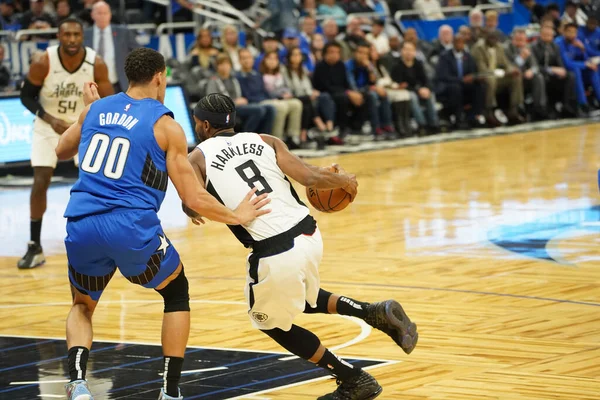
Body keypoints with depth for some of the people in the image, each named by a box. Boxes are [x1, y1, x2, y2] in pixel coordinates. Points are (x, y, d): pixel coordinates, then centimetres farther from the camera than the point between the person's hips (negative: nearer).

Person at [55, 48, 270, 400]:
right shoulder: (166, 126, 1)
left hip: (82, 225, 4)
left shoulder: (96, 110, 13)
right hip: (133, 227, -3)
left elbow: (61, 151, 32)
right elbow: (194, 199, 1)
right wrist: (237, 217, 17)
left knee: (83, 306, 27)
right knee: (177, 292, 24)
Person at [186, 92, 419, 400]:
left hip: (274, 254, -5)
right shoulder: (265, 142, 11)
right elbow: (310, 178, 0)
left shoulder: (198, 158, 4)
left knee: (270, 323, 22)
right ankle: (375, 313, 13)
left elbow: (194, 206, -9)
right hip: (309, 236, 5)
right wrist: (344, 180, 21)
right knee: (301, 301, 35)